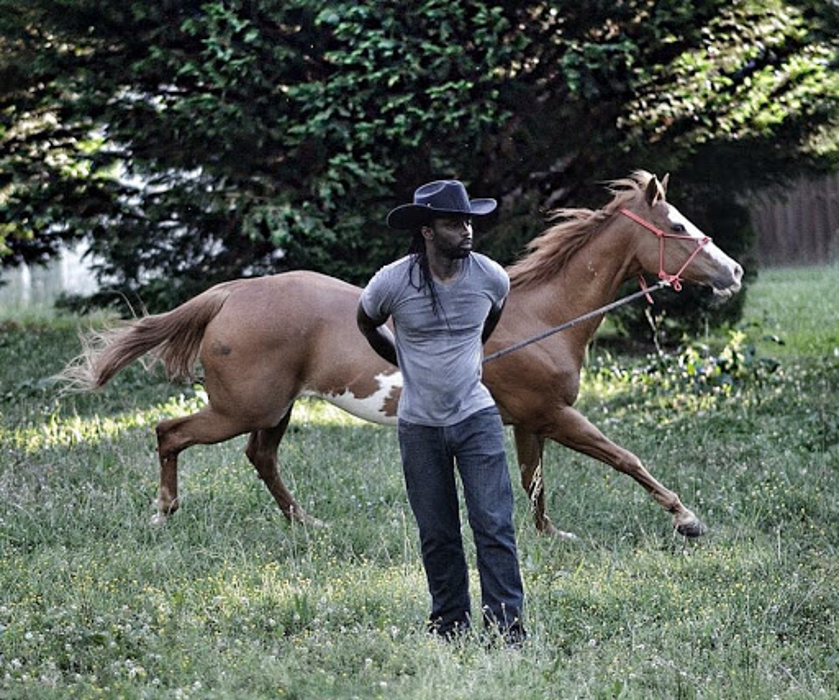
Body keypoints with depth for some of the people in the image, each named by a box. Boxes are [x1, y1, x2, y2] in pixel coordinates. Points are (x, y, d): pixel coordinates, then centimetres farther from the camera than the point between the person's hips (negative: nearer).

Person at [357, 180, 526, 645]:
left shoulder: (491, 277, -7)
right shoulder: (393, 283, -13)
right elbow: (367, 325, 10)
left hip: (476, 417, 0)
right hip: (420, 426, 0)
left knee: (494, 524, -7)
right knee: (437, 535, 7)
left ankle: (506, 625, -5)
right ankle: (450, 625, 18)